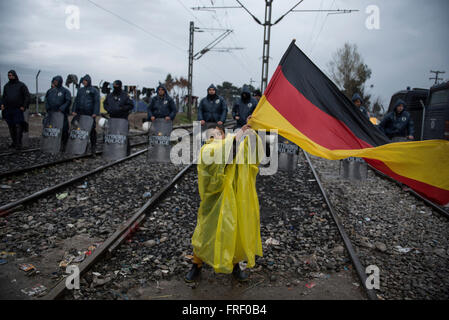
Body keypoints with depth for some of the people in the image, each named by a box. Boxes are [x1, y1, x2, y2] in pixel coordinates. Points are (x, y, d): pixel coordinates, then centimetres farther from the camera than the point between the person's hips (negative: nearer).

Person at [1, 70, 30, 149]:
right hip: (8, 110, 5)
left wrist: (24, 106, -11)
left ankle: (19, 143, -7)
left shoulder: (21, 85, 0)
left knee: (18, 126, -10)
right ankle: (14, 142, 16)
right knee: (11, 127, 7)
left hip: (18, 110, -5)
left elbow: (27, 96, -4)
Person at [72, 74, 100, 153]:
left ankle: (93, 147, 6)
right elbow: (76, 101, 19)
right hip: (80, 113, 5)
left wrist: (95, 113, -16)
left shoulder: (94, 91, 1)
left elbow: (97, 102, -7)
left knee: (92, 130, -2)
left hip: (90, 114, -5)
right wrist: (74, 110, 6)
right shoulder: (80, 90, 18)